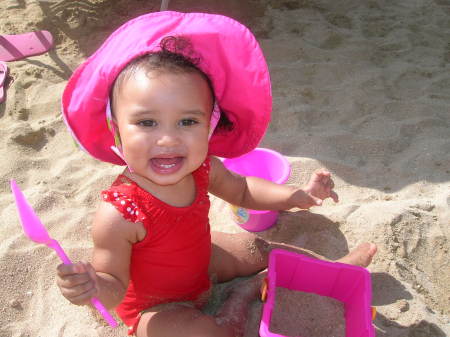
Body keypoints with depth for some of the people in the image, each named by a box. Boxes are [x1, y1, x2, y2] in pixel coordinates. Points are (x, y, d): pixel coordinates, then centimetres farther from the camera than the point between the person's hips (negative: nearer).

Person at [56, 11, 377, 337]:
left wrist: (298, 196, -11)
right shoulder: (118, 215, -39)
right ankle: (242, 296, 7)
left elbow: (240, 190, 0)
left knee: (258, 248, 13)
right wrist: (94, 287, -51)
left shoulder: (201, 167, -20)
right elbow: (116, 284, -26)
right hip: (155, 306, -5)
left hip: (200, 260, 6)